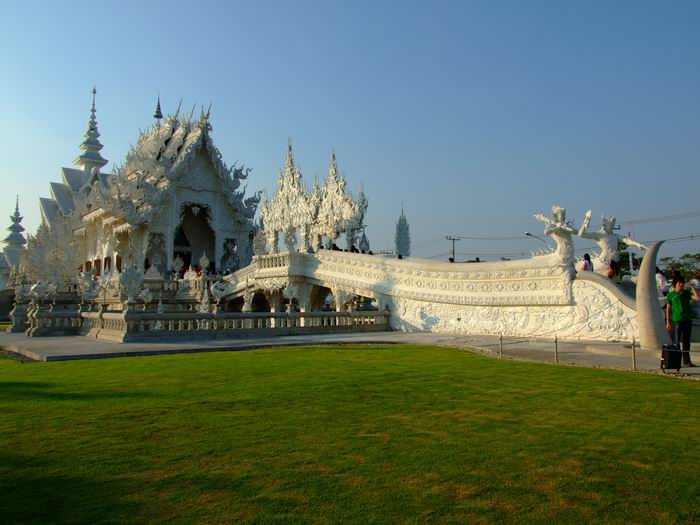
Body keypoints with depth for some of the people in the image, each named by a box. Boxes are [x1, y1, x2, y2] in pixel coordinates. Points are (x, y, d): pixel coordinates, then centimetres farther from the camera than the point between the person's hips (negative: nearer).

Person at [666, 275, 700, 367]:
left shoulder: (687, 292, 6)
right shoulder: (670, 295, -1)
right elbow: (668, 309, 2)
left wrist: (692, 287, -8)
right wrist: (668, 322, 0)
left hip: (688, 320, 3)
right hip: (677, 321, -3)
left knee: (686, 342, 9)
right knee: (676, 342, -1)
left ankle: (686, 361, 15)